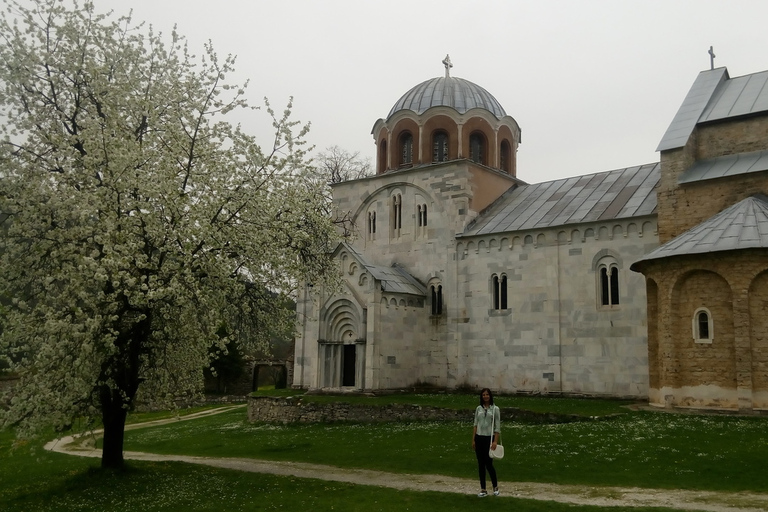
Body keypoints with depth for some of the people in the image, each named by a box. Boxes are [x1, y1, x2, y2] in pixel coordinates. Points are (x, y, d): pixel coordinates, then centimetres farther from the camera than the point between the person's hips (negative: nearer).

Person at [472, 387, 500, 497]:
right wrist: (473, 440, 4)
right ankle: (483, 489, 13)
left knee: (488, 464, -3)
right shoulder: (478, 409, 7)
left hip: (489, 438, -4)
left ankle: (495, 487, 19)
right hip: (479, 438, 4)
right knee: (480, 464, 6)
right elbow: (475, 425, 9)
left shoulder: (495, 409, -3)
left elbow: (497, 427, -5)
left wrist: (495, 441, -13)